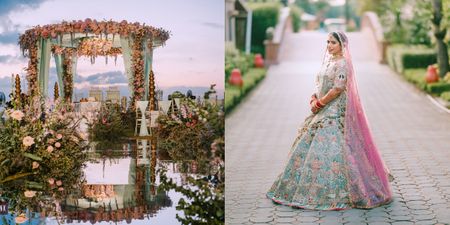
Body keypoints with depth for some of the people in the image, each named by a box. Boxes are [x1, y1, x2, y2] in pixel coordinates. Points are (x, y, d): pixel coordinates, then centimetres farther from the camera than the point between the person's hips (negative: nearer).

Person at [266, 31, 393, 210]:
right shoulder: (328, 61, 16)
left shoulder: (342, 64, -10)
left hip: (335, 113, -10)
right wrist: (313, 98, 0)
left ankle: (334, 194, -8)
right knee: (307, 146, 10)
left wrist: (319, 103, -12)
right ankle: (303, 188, 19)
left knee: (330, 148, -13)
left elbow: (337, 90, -18)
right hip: (322, 112, 10)